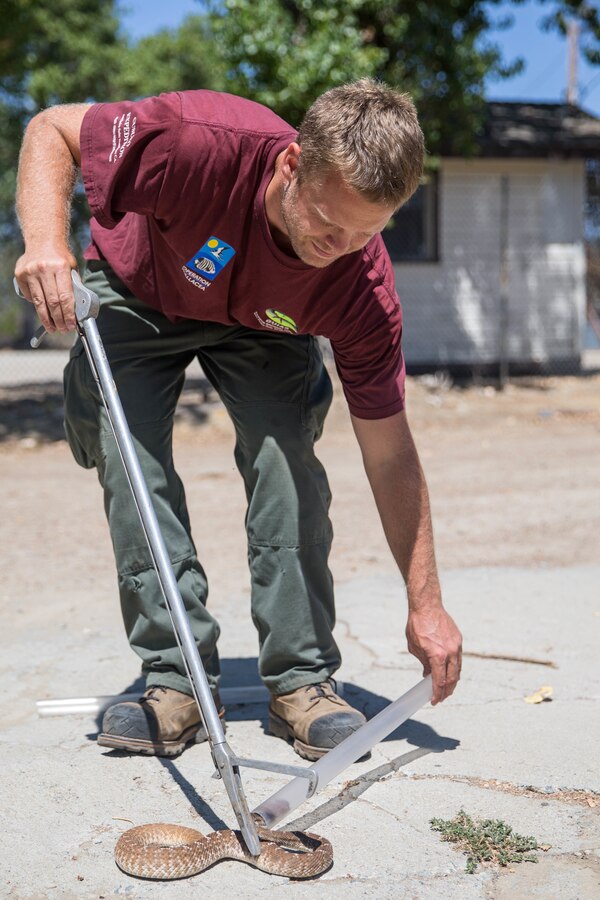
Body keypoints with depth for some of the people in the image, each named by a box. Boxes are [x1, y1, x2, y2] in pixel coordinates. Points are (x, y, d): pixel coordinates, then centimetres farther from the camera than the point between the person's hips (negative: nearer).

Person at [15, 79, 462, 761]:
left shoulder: (363, 285, -32)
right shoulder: (202, 143, -41)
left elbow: (390, 453, -24)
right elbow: (52, 130, -23)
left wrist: (425, 605, -22)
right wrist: (46, 240, -42)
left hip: (258, 324, 1)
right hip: (135, 294, 0)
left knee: (285, 455, -20)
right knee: (128, 455, -17)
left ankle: (302, 680, -9)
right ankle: (179, 679, -10)